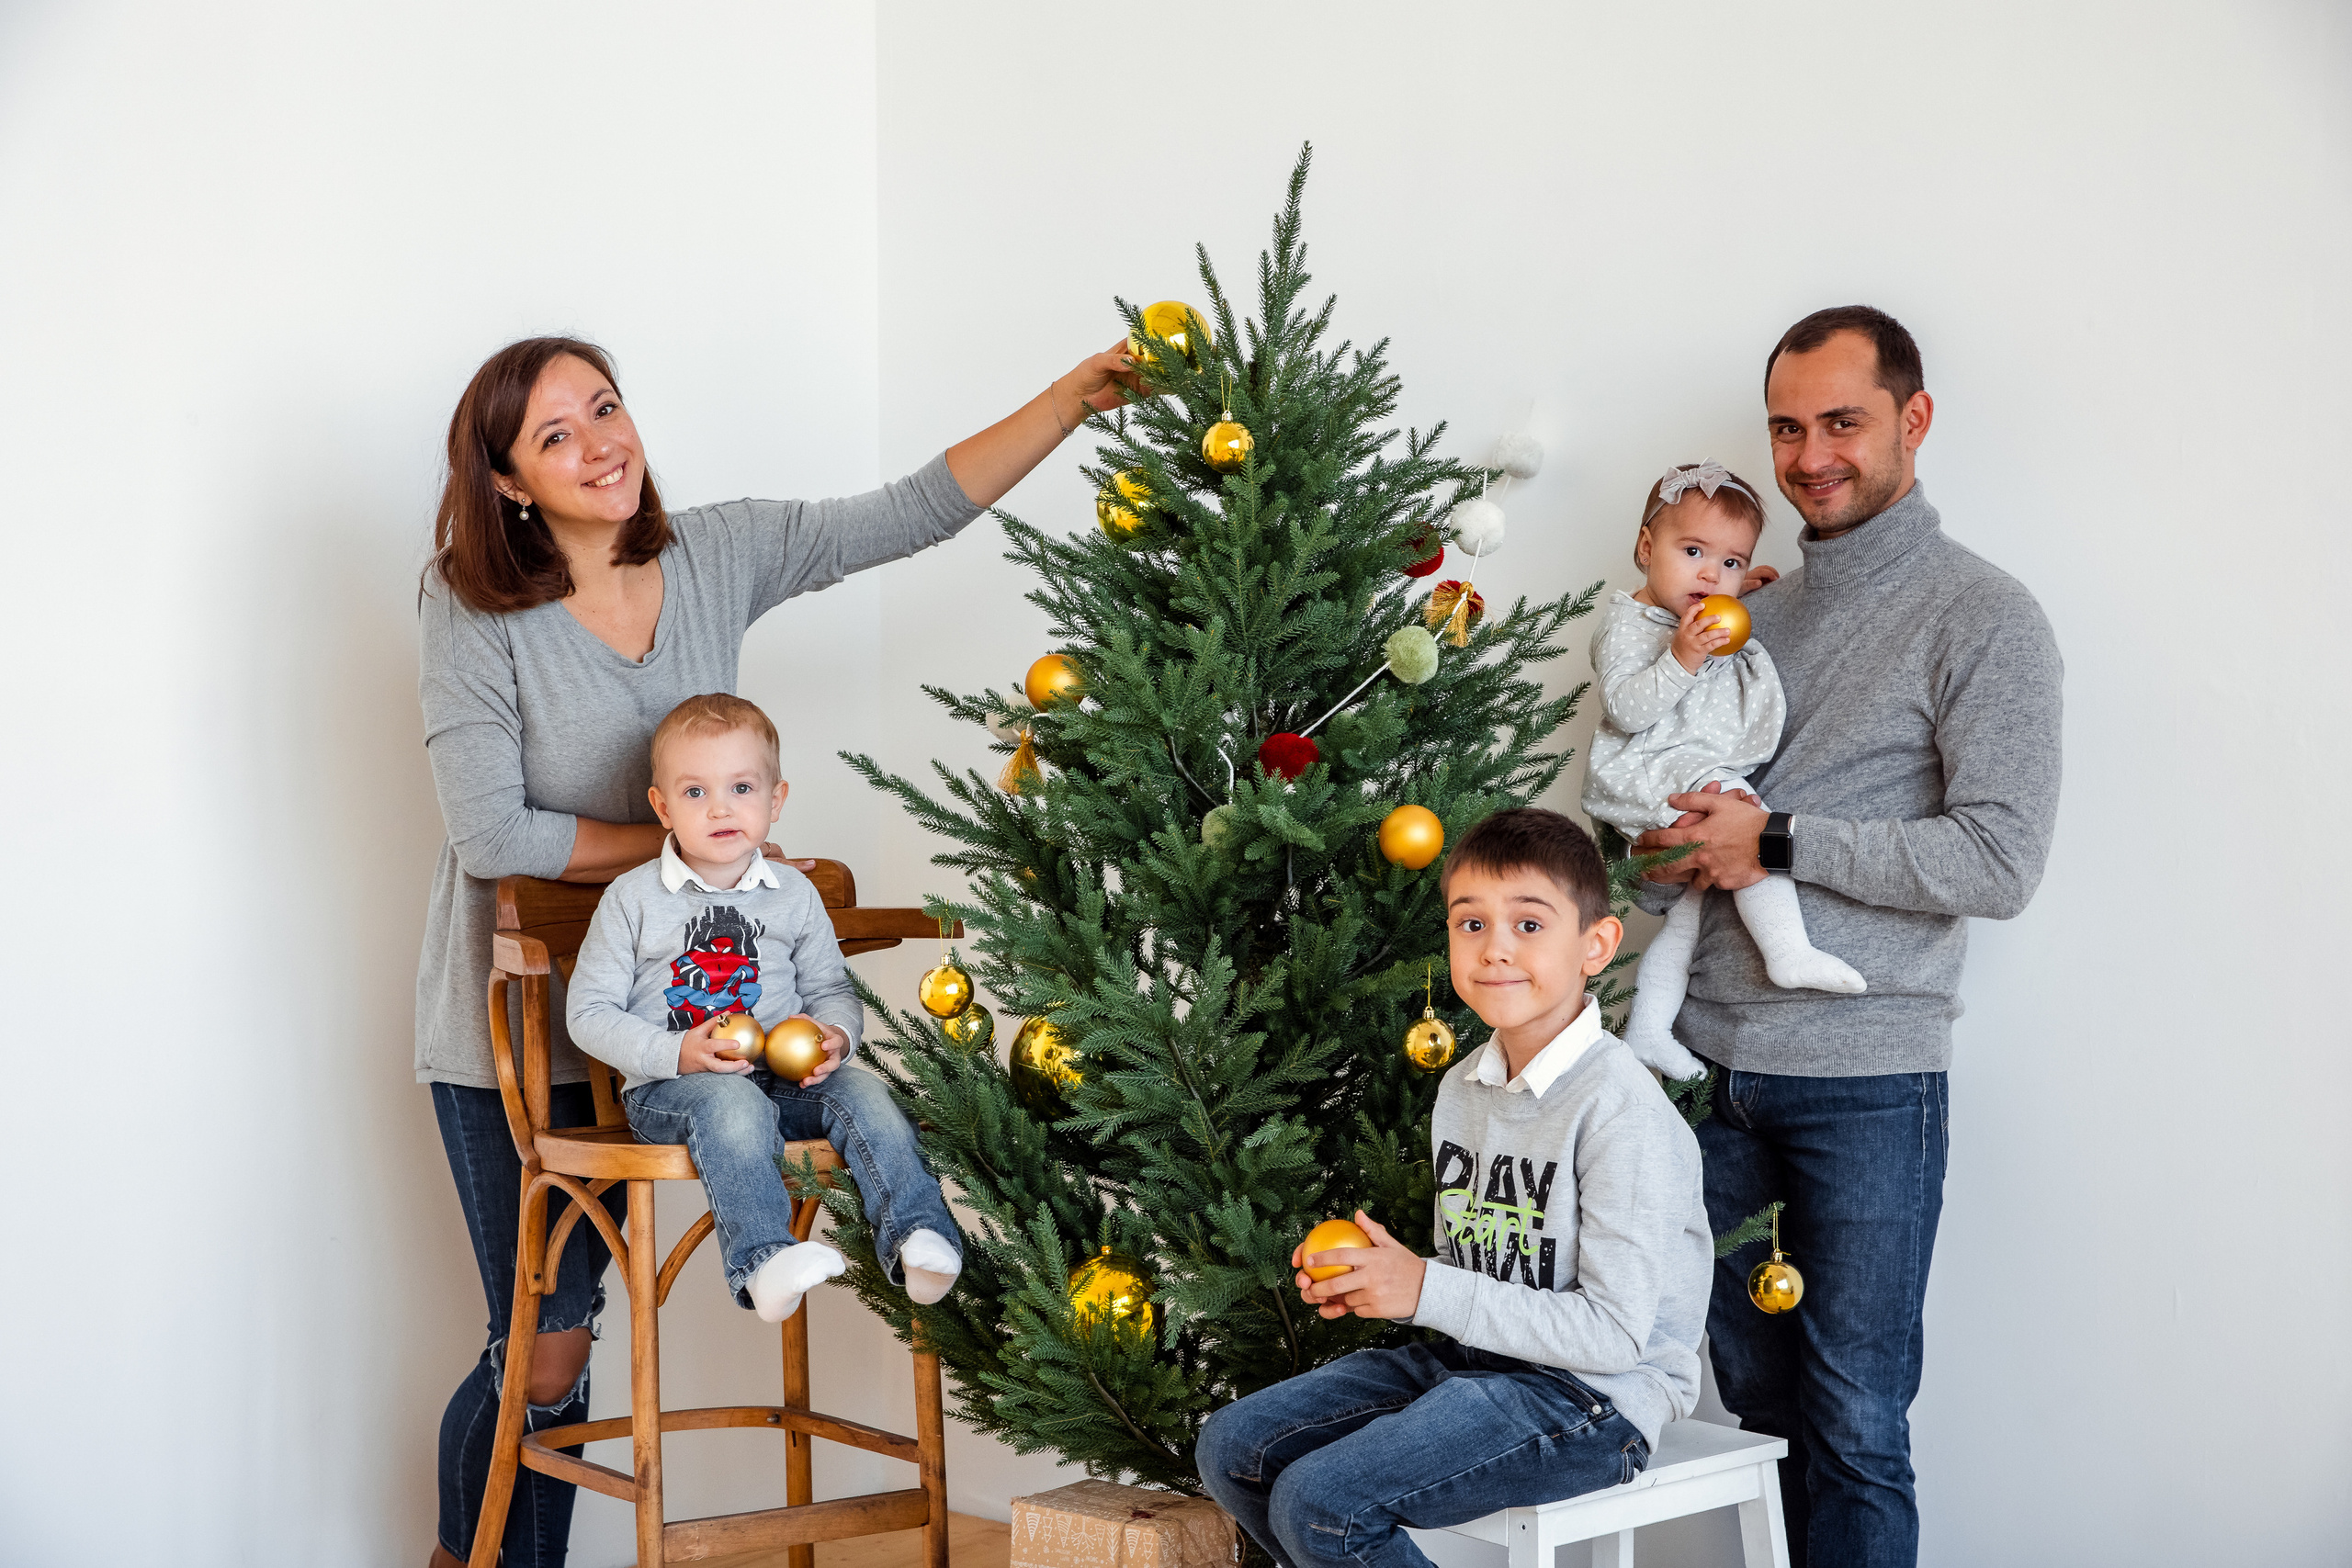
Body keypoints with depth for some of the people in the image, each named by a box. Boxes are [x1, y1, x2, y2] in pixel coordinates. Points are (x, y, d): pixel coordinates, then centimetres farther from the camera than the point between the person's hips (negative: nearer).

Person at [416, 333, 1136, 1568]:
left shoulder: (717, 556, -1)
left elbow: (917, 512, -1)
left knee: (565, 1337, 12)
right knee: (546, 1348, -1)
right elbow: (491, 834, -17)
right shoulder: (476, 609, -14)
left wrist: (1077, 396, -9)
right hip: (505, 1025, -4)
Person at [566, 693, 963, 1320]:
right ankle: (762, 1258, -48)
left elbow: (832, 988, 18)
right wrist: (677, 1053, -16)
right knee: (733, 1104, -36)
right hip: (668, 1085, -3)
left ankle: (918, 1235, -29)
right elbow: (590, 1014, 0)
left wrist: (836, 1036, -8)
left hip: (784, 1078, 4)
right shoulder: (632, 899, 0)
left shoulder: (795, 896, 10)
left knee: (861, 1091, -24)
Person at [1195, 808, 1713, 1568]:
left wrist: (1425, 1292, -20)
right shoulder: (1462, 1089, 9)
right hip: (1470, 1362, 9)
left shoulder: (1620, 1109, -18)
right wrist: (1371, 1281, -2)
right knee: (1231, 1447, 2)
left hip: (1592, 1399, -9)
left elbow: (1617, 1332, -22)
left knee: (1318, 1500, -23)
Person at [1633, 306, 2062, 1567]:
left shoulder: (1982, 621, -5)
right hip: (1709, 1058, 6)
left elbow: (2001, 861, -14)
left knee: (1853, 1420, 0)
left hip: (1866, 1081, -6)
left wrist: (1773, 841, -15)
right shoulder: (1751, 617, 14)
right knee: (1756, 1392, 12)